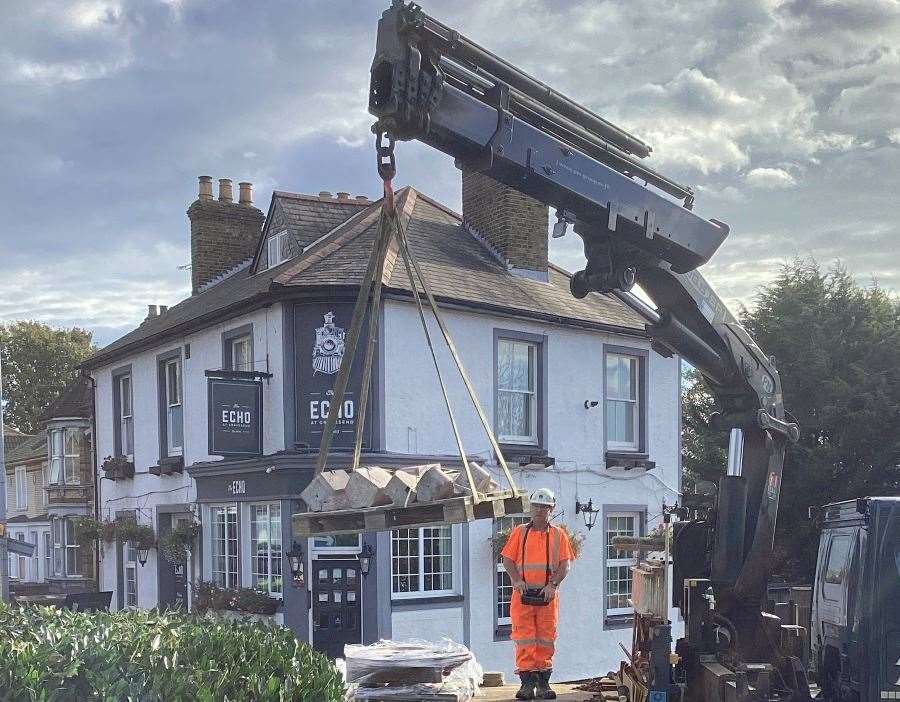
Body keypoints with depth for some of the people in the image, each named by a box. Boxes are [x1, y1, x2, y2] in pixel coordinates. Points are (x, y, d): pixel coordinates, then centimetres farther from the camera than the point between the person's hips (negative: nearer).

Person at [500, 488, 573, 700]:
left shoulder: (558, 535, 8)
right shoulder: (520, 532, 9)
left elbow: (565, 565, 2)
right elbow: (507, 559, 6)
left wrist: (553, 584, -12)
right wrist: (517, 580, -10)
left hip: (548, 595, 0)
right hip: (523, 594, 0)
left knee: (546, 638, 3)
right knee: (524, 638, -3)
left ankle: (543, 682, 11)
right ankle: (527, 682, 0)